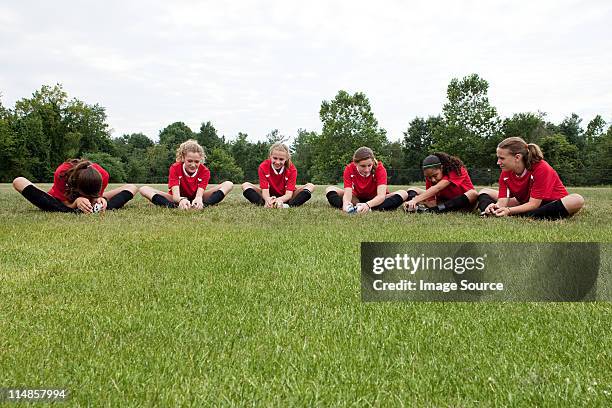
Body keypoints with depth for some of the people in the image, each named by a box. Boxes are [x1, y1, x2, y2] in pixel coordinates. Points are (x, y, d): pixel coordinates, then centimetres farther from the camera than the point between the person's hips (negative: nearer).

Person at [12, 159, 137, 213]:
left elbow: (94, 199, -23)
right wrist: (76, 202, -55)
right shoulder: (61, 173, -39)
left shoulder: (102, 175, -35)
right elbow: (66, 205, -33)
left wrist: (100, 200, -47)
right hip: (64, 202, 0)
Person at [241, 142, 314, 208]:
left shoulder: (292, 169, -18)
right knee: (245, 185, -20)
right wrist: (267, 199, -49)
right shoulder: (263, 167, -17)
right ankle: (266, 205, -39)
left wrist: (280, 200, -49)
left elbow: (289, 194, -24)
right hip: (269, 197, 0)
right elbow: (265, 190, -24)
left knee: (310, 186, -22)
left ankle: (289, 206, -40)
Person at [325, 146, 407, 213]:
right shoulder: (349, 169, -21)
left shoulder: (379, 168, -26)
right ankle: (349, 208, -39)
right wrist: (346, 203, -57)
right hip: (357, 199, 1)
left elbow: (381, 195, -38)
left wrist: (368, 205, -59)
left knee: (403, 194, -28)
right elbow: (347, 193, -31)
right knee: (330, 189, -17)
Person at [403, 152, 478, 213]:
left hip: (462, 202, -4)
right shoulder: (430, 176, -10)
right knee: (412, 190, -6)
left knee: (473, 194, -40)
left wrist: (415, 200, -48)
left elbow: (437, 188, -39)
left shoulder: (455, 170, -26)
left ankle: (436, 209, -43)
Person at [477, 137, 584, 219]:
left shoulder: (541, 168, -25)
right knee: (484, 192, 0)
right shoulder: (506, 173, -8)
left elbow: (534, 204, -29)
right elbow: (502, 201, -17)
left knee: (577, 200, -39)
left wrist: (509, 211, -43)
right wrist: (497, 207, -41)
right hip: (525, 204, 5)